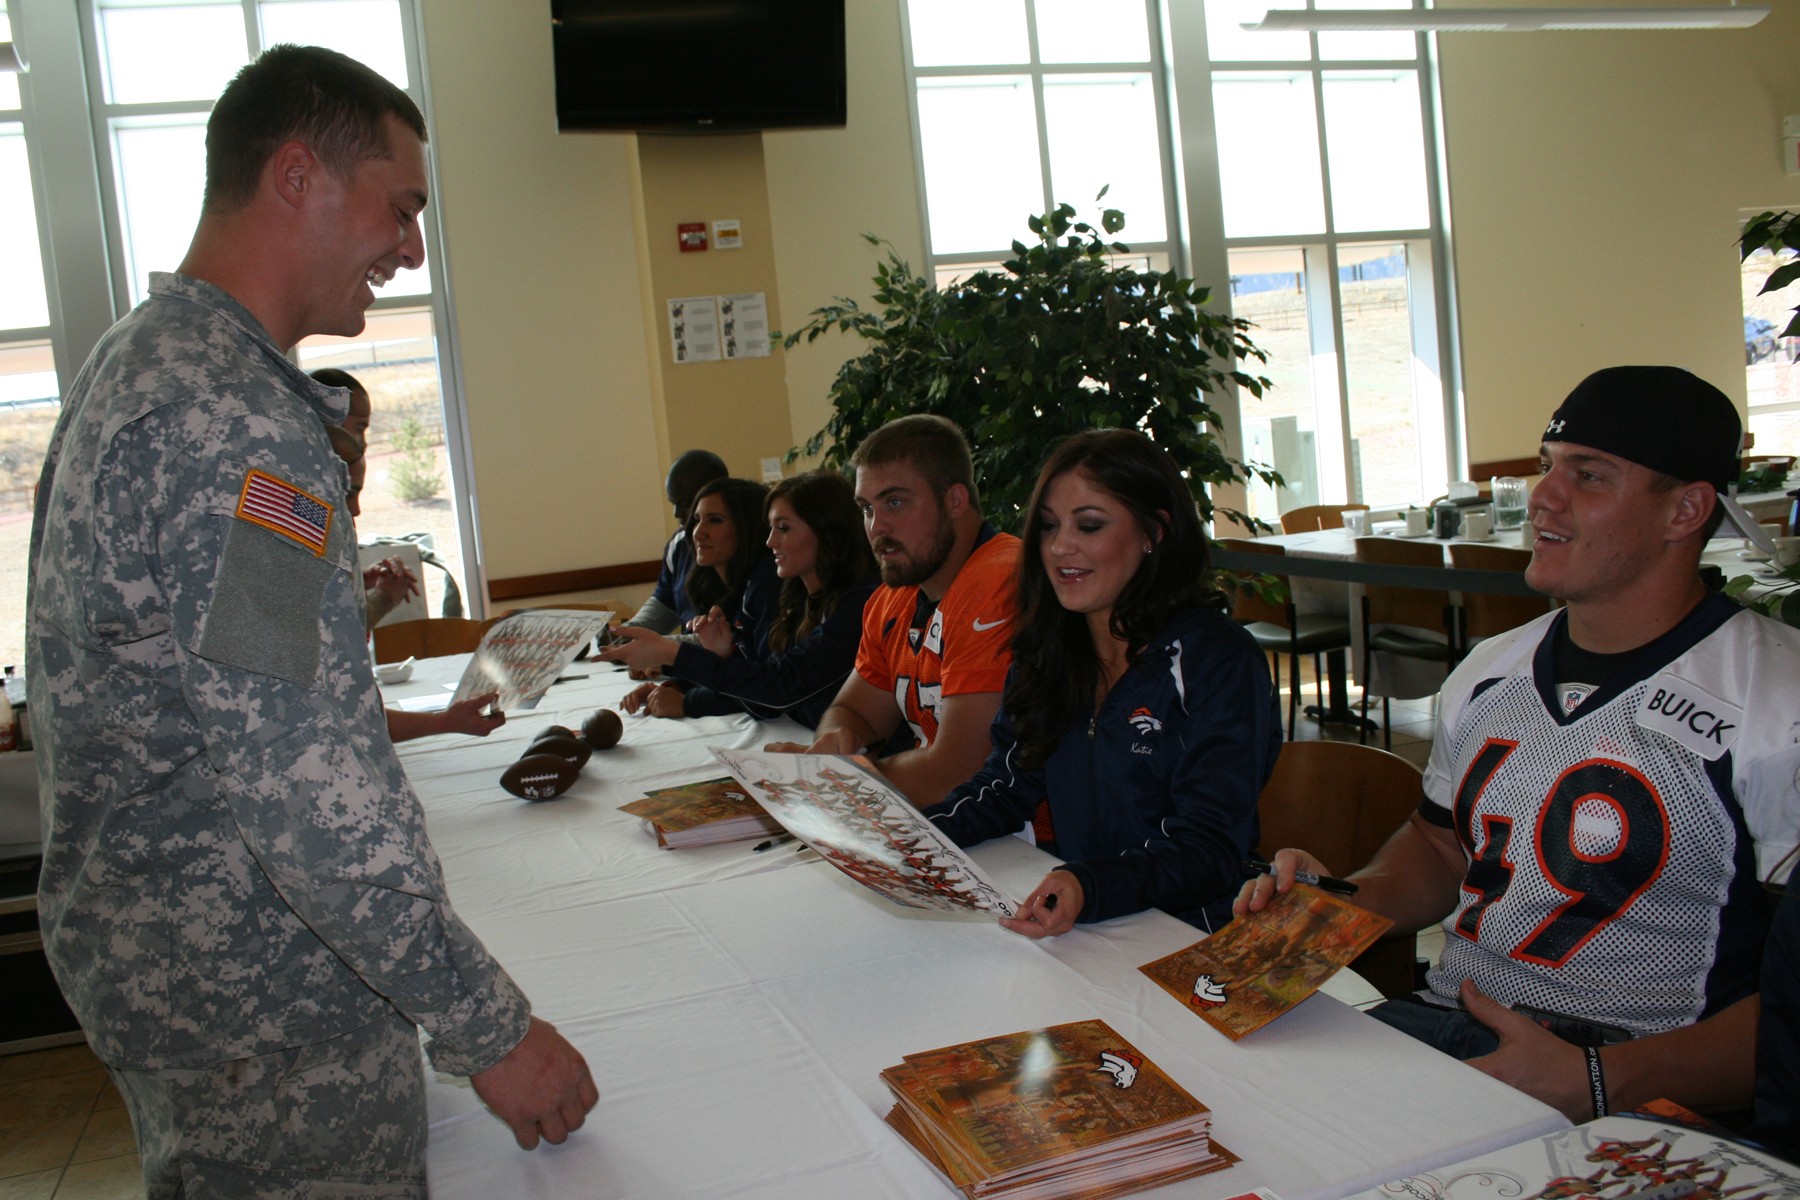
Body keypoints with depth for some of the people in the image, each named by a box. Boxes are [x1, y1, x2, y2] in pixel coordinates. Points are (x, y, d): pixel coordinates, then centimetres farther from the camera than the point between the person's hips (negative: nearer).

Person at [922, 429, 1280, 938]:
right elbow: (1007, 784, 10)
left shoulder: (1219, 661, -11)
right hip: (1074, 936, 6)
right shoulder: (1050, 649, 10)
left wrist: (1088, 889, -35)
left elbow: (1210, 848, -17)